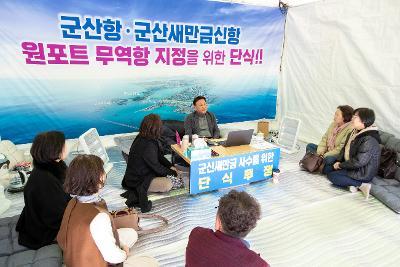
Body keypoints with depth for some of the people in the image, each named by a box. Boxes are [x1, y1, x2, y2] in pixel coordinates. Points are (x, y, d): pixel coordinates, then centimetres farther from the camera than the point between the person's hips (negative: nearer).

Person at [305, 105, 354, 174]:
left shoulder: (350, 129, -20)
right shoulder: (333, 124, 5)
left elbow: (340, 149, -24)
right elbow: (324, 138, 6)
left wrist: (325, 155, -22)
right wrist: (320, 151, -10)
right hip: (327, 152, 9)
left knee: (329, 159, -39)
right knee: (310, 146, 2)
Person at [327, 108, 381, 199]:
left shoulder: (369, 140, -28)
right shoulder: (356, 133, 2)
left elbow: (358, 162, -29)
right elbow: (345, 148, 12)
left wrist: (340, 165, -18)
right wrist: (339, 161, -3)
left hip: (363, 173, -10)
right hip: (352, 166, 10)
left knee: (331, 175, -13)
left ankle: (360, 184, -12)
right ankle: (352, 183, -4)